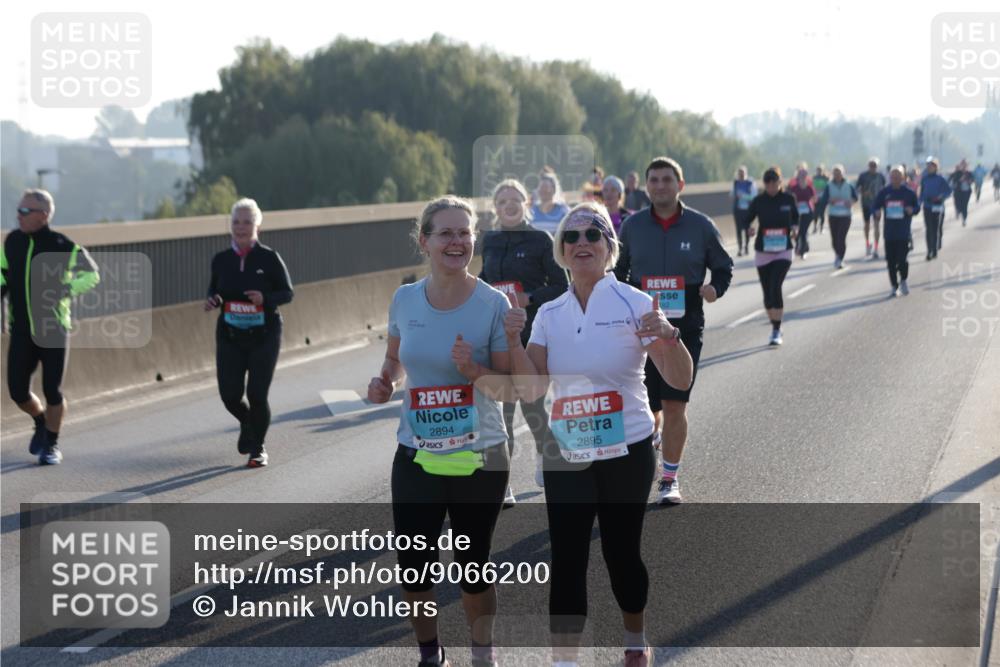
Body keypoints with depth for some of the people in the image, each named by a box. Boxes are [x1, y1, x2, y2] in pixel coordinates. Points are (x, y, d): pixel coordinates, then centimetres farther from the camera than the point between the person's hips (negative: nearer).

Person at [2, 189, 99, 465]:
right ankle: (40, 422, 31)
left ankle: (52, 445, 20)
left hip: (54, 330, -3)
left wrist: (67, 290, -16)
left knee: (52, 391, 0)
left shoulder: (62, 246, -12)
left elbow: (91, 274, 0)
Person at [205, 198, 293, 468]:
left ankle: (258, 448, 16)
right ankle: (247, 424, 33)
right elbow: (214, 289, 15)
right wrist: (212, 301, -8)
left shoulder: (269, 258, -7)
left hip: (264, 336, -3)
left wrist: (265, 298, -21)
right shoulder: (221, 260, 2)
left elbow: (287, 293, -2)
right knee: (230, 394, -3)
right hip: (230, 336, 3)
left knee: (257, 394, -6)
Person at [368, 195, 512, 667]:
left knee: (473, 567, 11)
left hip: (479, 460, -2)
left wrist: (474, 371, -27)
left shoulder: (493, 305, -12)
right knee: (412, 568, 5)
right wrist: (385, 381, -5)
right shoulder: (405, 300, -2)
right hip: (416, 459, 2)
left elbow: (511, 388, -9)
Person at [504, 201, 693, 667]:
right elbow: (532, 389, -1)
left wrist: (667, 336, -31)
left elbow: (680, 380, -12)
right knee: (566, 559, -3)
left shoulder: (634, 304, -9)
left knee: (622, 550, 9)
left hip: (627, 453, -3)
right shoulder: (549, 314, 3)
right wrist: (513, 341, -15)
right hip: (567, 455, 3)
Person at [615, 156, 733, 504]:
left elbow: (723, 267, 10)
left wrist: (715, 287, -10)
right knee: (645, 407, 4)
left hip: (686, 328, -1)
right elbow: (618, 271, 17)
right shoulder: (633, 226, 5)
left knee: (674, 404, -6)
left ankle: (670, 477, 5)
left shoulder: (701, 226, 0)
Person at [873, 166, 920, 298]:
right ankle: (895, 286, 16)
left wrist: (912, 210, -16)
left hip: (904, 233, -2)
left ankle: (903, 281, 18)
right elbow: (875, 206, 9)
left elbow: (917, 206, 7)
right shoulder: (884, 192, 5)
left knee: (902, 259, -10)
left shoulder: (909, 193, 0)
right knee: (891, 261, 3)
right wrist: (876, 213, -14)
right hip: (889, 232, 2)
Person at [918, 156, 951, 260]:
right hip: (927, 207, 4)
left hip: (938, 206, -3)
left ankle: (934, 250, 3)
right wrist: (919, 204, 8)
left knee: (936, 229, -2)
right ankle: (930, 251, 4)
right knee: (928, 230, 1)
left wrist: (941, 197, -17)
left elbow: (948, 191, -1)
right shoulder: (924, 179, 8)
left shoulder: (941, 179, -4)